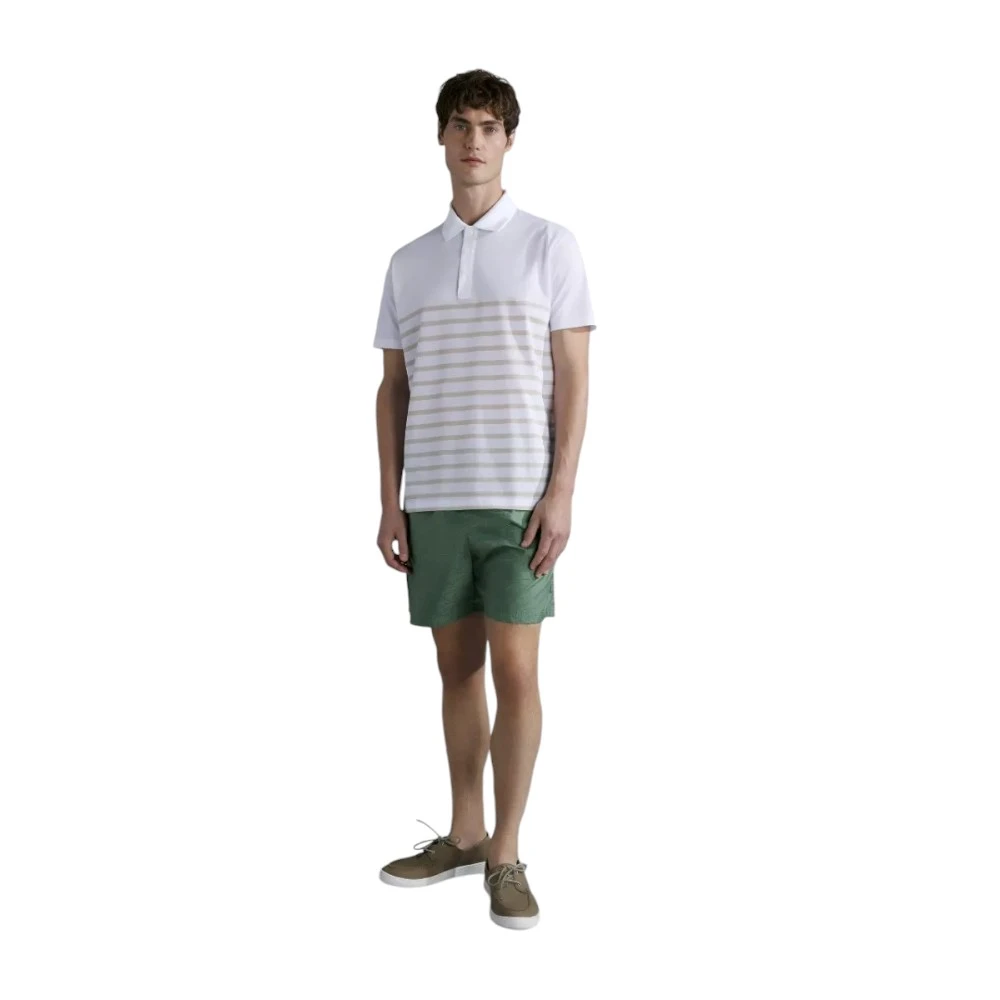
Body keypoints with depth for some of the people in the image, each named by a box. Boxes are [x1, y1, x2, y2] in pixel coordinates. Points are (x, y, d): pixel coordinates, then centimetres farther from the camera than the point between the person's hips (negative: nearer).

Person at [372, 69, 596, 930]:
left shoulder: (550, 246, 3)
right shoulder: (408, 263, 13)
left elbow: (572, 377, -1)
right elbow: (394, 389, 13)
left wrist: (561, 492, -10)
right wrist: (390, 501, 6)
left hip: (517, 498, -3)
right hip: (433, 501, 4)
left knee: (516, 672, -3)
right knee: (457, 667, 10)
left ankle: (506, 854, 7)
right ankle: (463, 834, 22)